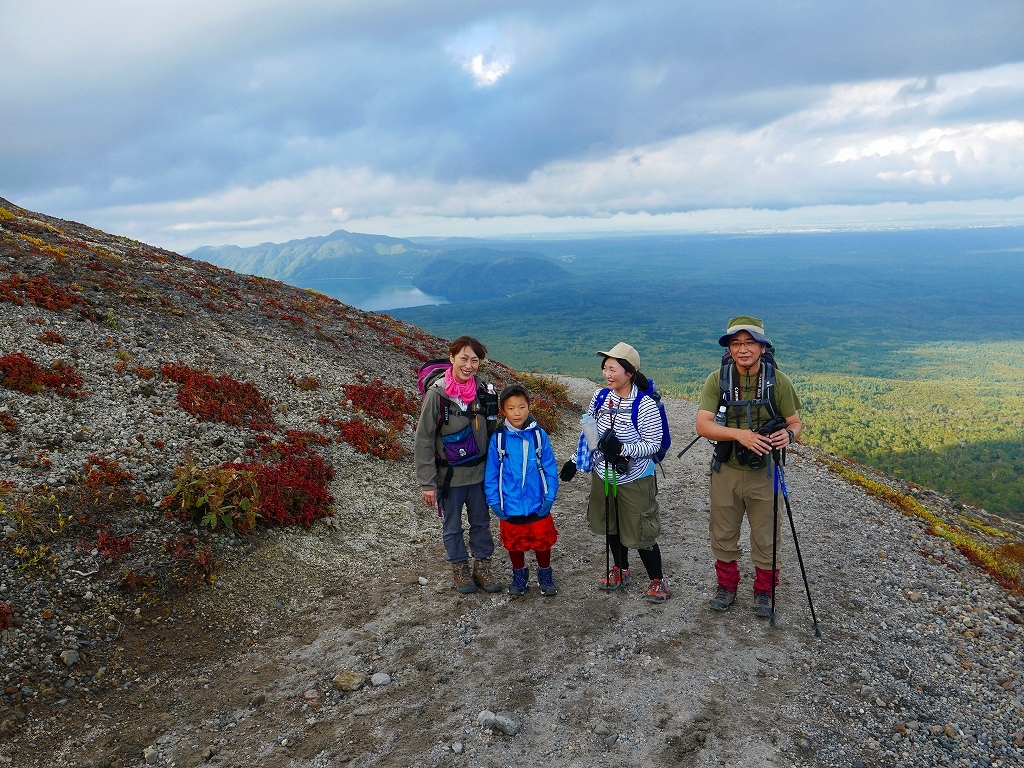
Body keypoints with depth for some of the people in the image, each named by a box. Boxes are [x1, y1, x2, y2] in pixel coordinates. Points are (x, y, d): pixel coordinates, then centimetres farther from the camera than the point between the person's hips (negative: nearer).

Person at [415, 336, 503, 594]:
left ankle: (482, 566, 33)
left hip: (479, 473, 4)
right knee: (452, 527, 13)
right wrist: (427, 482, -14)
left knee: (481, 522, 15)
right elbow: (424, 440, -13)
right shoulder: (437, 394, -16)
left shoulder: (482, 393, -2)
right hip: (449, 475, -3)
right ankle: (459, 567, 33)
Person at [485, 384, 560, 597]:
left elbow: (550, 469, -3)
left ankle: (545, 576, 38)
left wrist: (549, 497, -7)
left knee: (542, 542, 15)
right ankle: (519, 576, 39)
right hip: (510, 507, 0)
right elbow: (491, 473, -2)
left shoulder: (539, 435, -9)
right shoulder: (499, 438, -9)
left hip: (538, 505, 0)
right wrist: (494, 502, -4)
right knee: (514, 544, 16)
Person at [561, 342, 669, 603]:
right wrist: (575, 460, 8)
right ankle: (621, 570, 42)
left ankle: (657, 580, 25)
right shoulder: (600, 397, -3)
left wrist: (622, 449, -31)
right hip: (603, 475, 6)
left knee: (640, 532, 3)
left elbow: (653, 445, -18)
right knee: (611, 526, 20)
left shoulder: (645, 406, -21)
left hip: (635, 481, -6)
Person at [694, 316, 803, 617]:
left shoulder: (778, 381, -10)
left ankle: (764, 592, 35)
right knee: (723, 535, 16)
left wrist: (788, 434, -28)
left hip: (764, 472, -1)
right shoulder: (717, 380, -10)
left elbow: (796, 424, -3)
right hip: (725, 470, 1)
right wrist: (739, 434, -34)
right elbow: (703, 425, -18)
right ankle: (727, 587, 38)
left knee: (765, 538, 12)